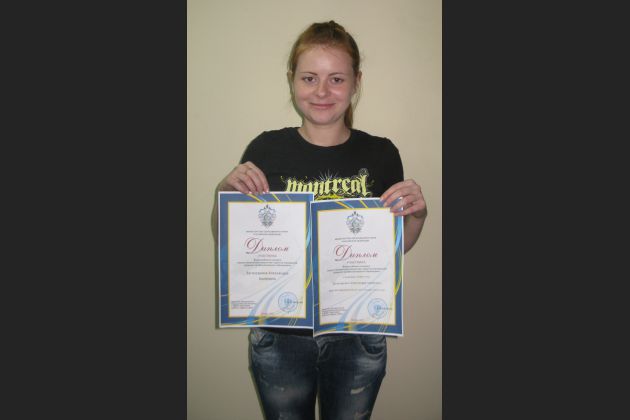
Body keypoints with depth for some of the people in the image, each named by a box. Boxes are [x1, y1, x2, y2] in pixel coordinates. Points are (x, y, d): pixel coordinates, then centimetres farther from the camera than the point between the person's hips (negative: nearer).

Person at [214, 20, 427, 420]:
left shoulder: (381, 153, -6)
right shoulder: (266, 150, -8)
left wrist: (417, 213, -14)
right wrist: (227, 193, -18)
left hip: (359, 336, 1)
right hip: (279, 336, 0)